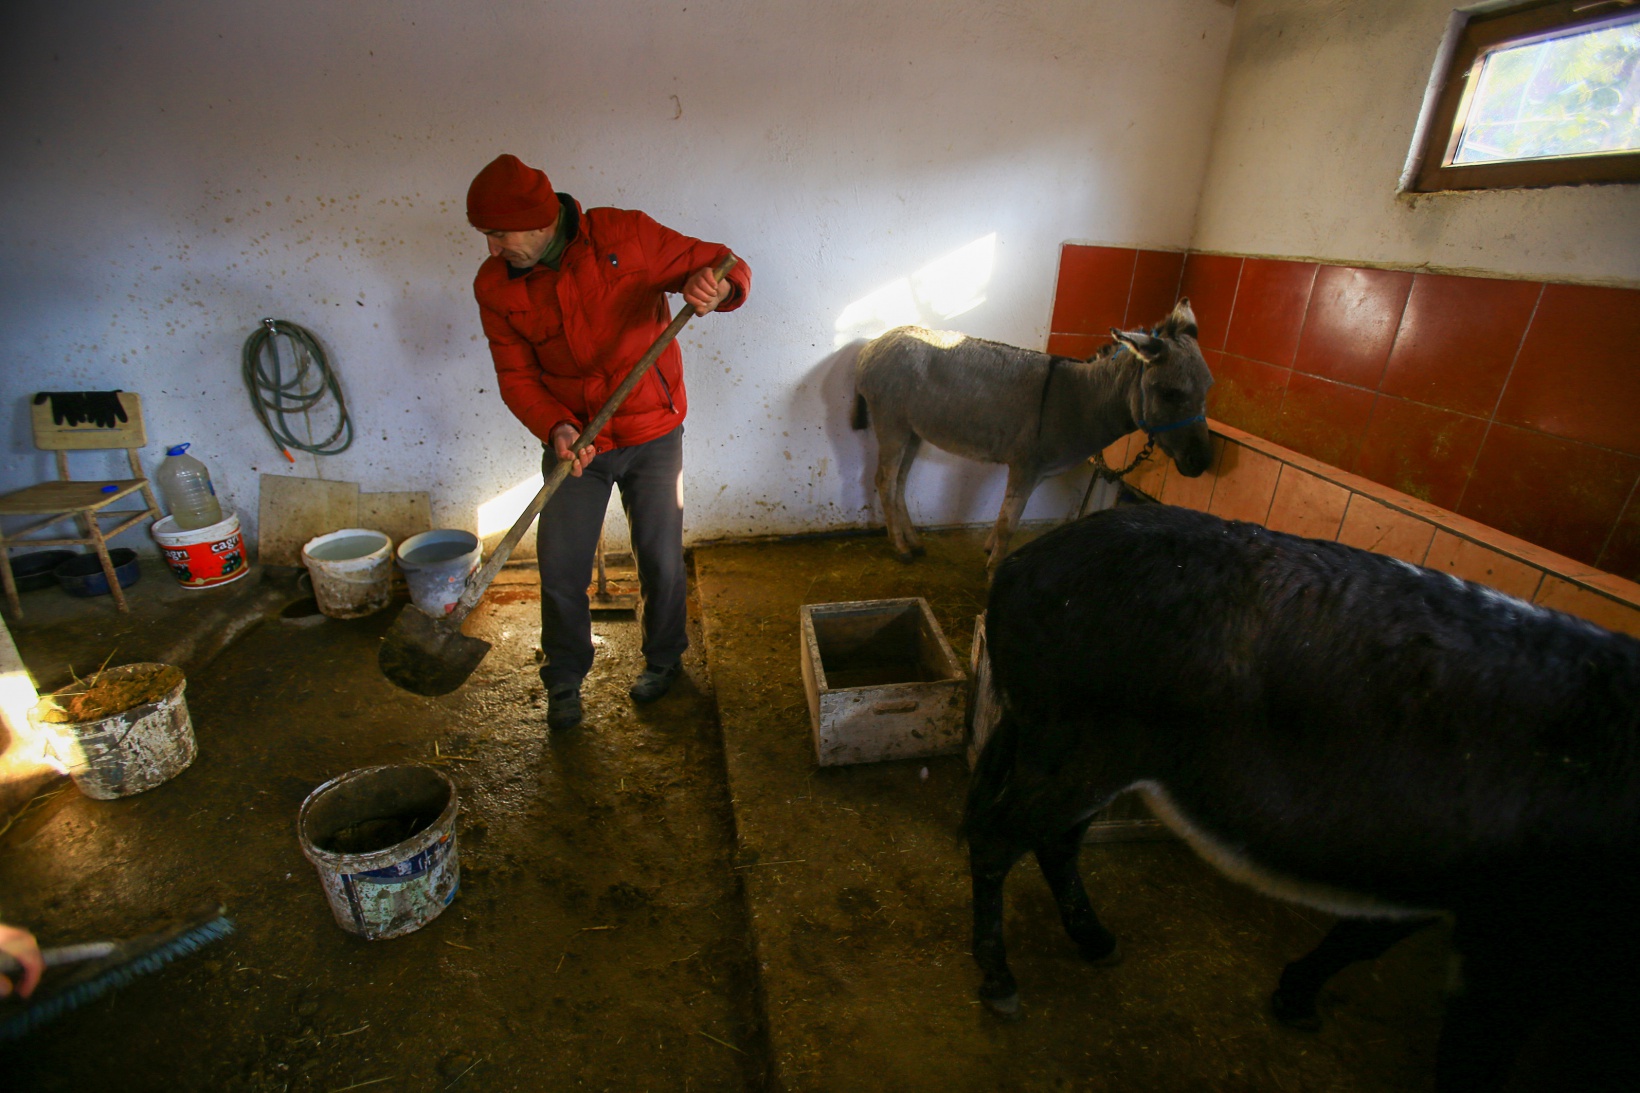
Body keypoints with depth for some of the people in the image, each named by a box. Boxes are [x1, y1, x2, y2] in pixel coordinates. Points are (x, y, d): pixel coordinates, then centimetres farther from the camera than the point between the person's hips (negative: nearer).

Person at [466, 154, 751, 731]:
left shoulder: (625, 235, -14)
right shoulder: (495, 286, -5)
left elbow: (727, 266, -10)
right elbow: (516, 375, -2)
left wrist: (716, 285, -36)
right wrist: (556, 428, -22)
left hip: (653, 434, -2)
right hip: (574, 444, 2)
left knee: (661, 561, 8)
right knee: (560, 573, 5)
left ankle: (663, 660, 36)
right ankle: (564, 681, 31)